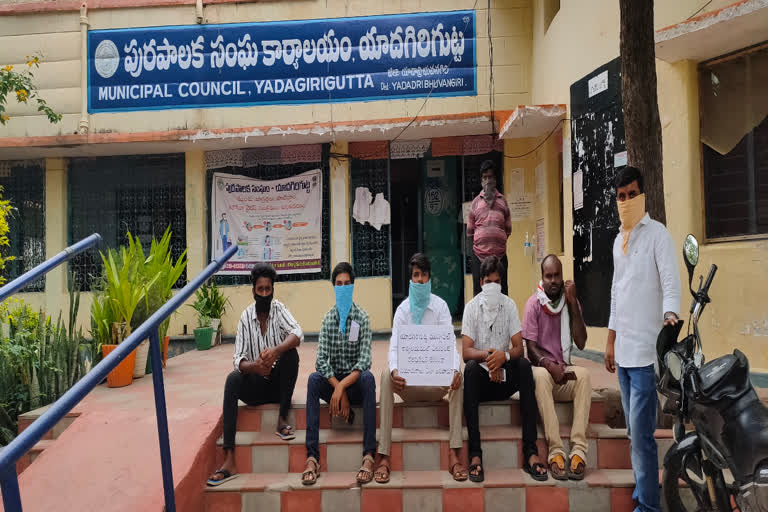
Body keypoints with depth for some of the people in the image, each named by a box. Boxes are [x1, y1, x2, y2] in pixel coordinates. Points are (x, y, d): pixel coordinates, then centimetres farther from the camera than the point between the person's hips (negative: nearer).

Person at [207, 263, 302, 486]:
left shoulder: (279, 309, -6)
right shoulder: (246, 317, -3)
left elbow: (297, 334, -24)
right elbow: (239, 359, -10)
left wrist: (276, 351, -43)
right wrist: (254, 366, -33)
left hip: (278, 382, -1)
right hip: (257, 385, 1)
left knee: (290, 352, -27)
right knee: (232, 379, -28)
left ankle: (282, 420, -16)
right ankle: (229, 460, -34)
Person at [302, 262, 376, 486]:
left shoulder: (362, 318, -5)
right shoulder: (328, 319, 2)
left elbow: (364, 361, -14)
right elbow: (321, 361, -6)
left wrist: (342, 386, -26)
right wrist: (339, 390, -17)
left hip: (355, 381, -2)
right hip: (333, 382, 2)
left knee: (368, 377, -33)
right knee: (313, 379, -27)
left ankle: (368, 456, -37)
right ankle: (312, 458, -32)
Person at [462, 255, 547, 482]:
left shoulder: (509, 306, 2)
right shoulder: (471, 307, -3)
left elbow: (519, 348, -5)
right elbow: (466, 352, -10)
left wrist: (504, 355, -26)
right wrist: (487, 355, -30)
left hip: (505, 378, 1)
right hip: (482, 377, -1)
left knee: (524, 365, -27)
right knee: (470, 368, -32)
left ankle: (530, 452, -28)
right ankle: (475, 454, -34)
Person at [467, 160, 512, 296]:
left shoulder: (502, 200, 9)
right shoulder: (476, 202, 8)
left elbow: (508, 229, 11)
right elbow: (469, 231, 10)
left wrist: (500, 242, 6)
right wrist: (478, 243, 7)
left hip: (500, 254, 0)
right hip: (479, 254, 0)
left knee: (501, 293, 3)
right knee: (479, 294, 3)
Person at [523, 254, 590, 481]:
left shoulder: (571, 301, 6)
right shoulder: (534, 303, -2)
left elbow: (581, 343, -4)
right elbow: (531, 347, -7)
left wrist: (573, 303, -8)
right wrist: (549, 364, -27)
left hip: (565, 369, 3)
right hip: (541, 367, -3)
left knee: (584, 374, -30)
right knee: (541, 376, -36)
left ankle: (579, 450, -33)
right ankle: (555, 451, -37)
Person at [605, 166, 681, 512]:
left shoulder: (658, 234, -6)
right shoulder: (618, 241, 15)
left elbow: (671, 283, -16)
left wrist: (669, 314, -36)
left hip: (646, 350, -7)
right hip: (623, 351, 7)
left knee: (641, 434, -6)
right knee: (634, 431, 15)